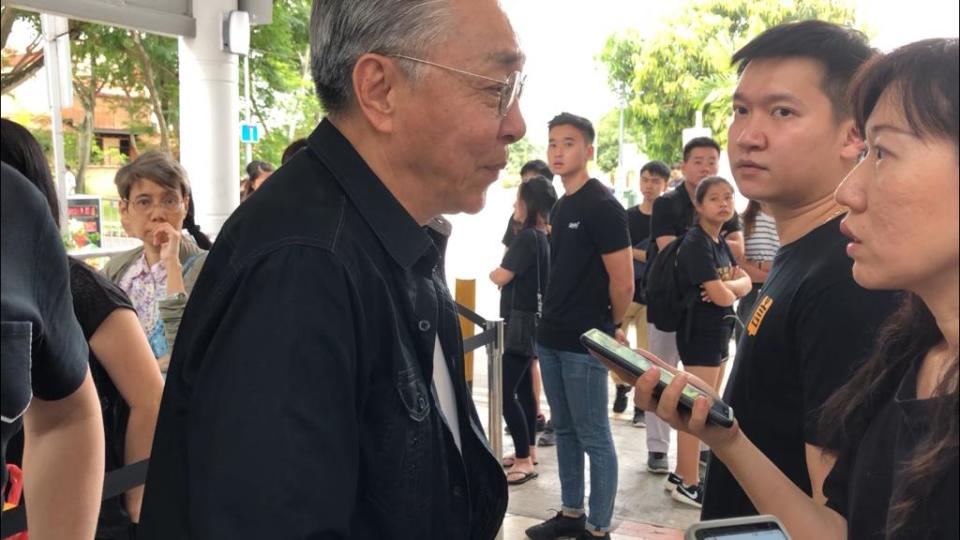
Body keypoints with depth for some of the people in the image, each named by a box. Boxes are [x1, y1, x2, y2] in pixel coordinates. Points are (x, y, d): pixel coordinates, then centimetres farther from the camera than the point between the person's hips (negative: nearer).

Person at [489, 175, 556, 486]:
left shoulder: (527, 236, -18)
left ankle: (524, 461, -3)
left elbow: (501, 276, -19)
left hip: (520, 324, -10)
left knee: (505, 392, -7)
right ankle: (528, 450, 27)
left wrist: (493, 272, 1)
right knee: (523, 388, 17)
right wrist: (507, 275, 3)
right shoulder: (544, 236, 10)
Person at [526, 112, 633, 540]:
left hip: (585, 343, -9)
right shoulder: (560, 208, 12)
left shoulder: (602, 206, -14)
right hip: (551, 338, 9)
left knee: (594, 439, 1)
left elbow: (623, 283, -16)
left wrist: (613, 326, -3)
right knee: (564, 432, 16)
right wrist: (554, 319, 16)